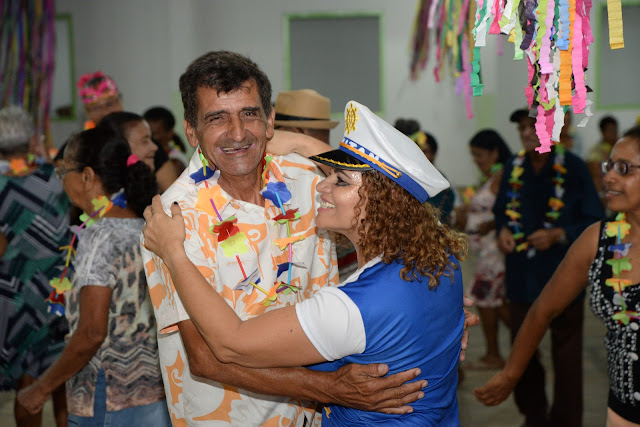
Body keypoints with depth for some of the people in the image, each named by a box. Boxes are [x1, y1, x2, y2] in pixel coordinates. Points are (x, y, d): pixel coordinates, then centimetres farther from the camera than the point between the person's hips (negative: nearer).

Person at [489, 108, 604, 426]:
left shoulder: (572, 167, -10)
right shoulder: (513, 167, 2)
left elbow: (593, 221, -7)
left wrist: (557, 235, -20)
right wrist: (503, 230, -5)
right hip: (522, 277, 4)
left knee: (566, 356, 5)